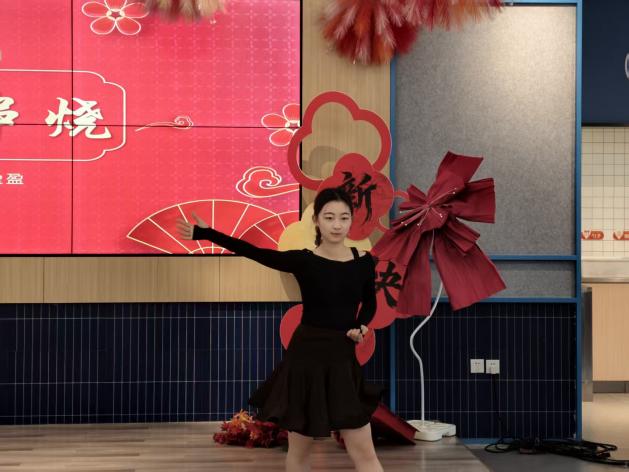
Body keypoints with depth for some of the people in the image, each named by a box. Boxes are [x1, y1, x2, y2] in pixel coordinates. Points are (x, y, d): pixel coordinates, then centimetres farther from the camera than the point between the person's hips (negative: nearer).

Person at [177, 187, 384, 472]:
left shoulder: (364, 262, 0)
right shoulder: (303, 260, -8)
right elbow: (253, 252, -14)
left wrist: (361, 327, -3)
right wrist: (205, 233, -21)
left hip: (343, 359, 2)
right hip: (306, 356, -2)